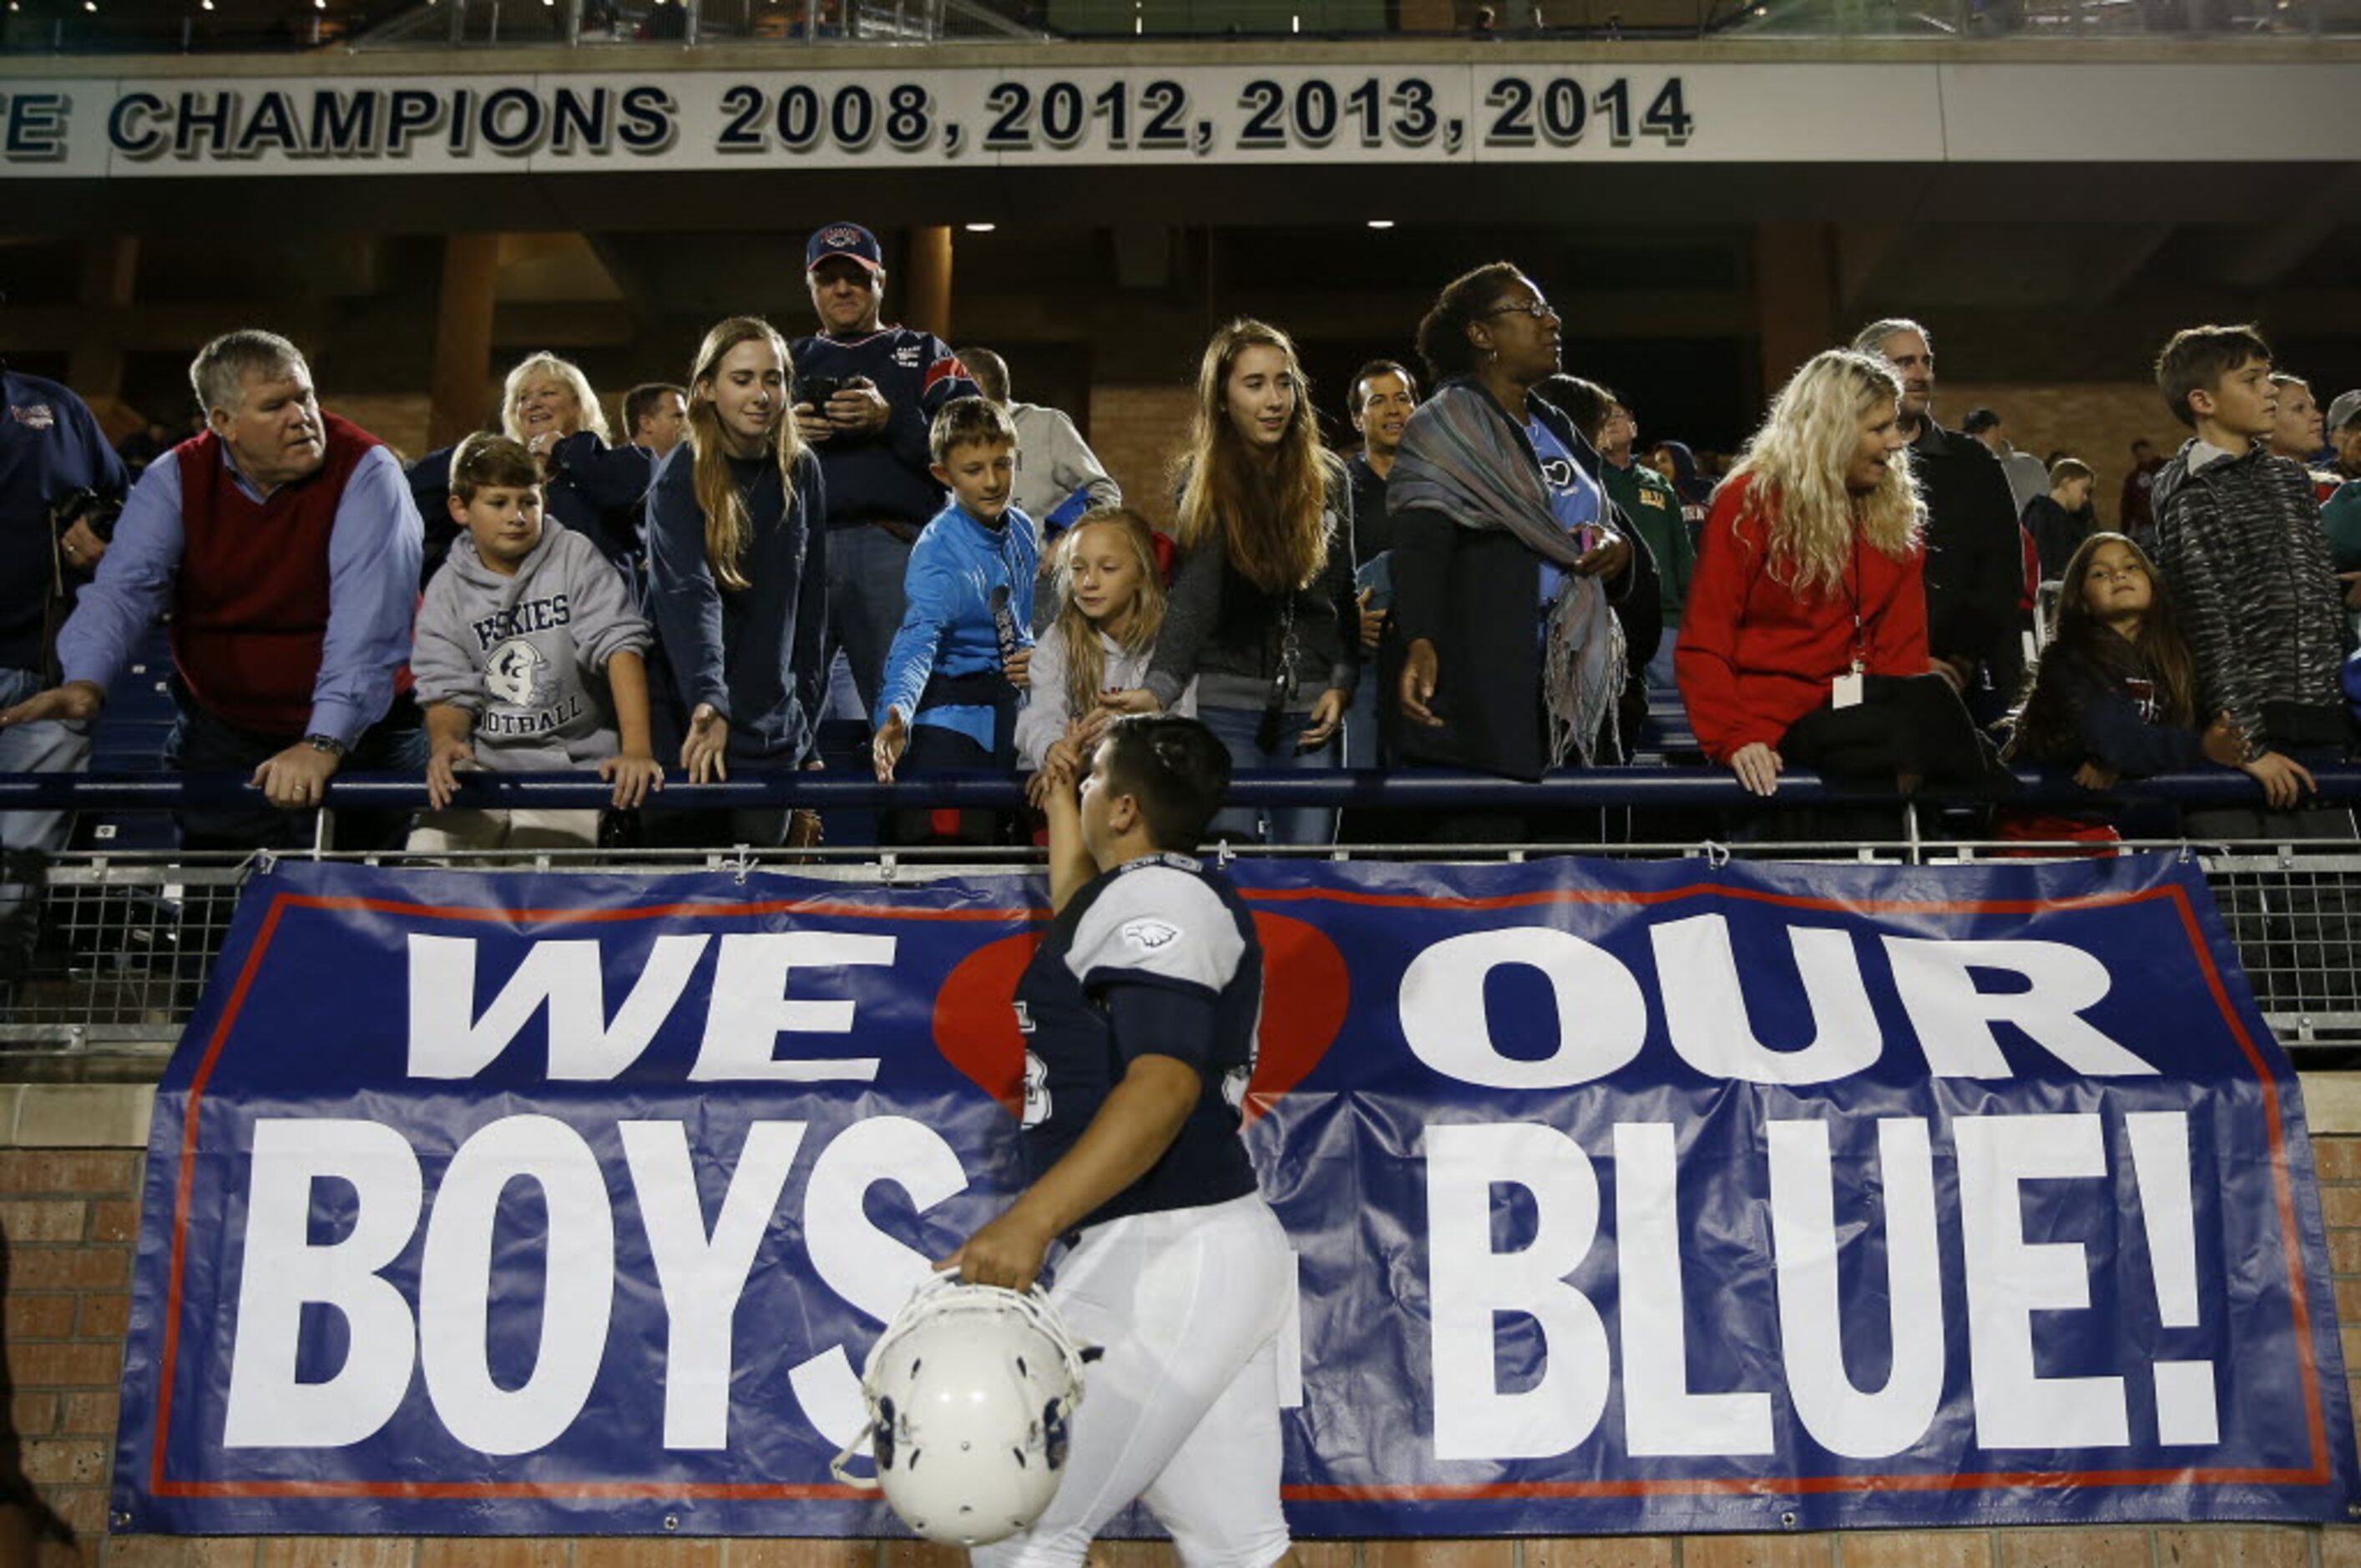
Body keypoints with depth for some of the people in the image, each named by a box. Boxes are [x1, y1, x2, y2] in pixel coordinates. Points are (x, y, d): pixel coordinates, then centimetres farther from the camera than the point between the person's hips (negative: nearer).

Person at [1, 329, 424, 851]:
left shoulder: (364, 472, -13)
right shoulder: (176, 479, -1)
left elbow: (369, 616, -24)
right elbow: (126, 587, -11)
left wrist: (325, 743, -35)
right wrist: (85, 682, -31)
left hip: (358, 737, -3)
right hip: (219, 735, 3)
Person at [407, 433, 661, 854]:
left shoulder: (575, 558, 0)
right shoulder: (447, 589, 8)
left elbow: (620, 645, -12)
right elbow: (449, 689, 3)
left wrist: (636, 749, -26)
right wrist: (445, 741, -22)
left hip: (576, 760, -2)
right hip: (485, 766, 3)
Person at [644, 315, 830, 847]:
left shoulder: (801, 474, 5)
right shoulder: (680, 483, -11)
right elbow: (689, 599, -26)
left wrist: (805, 711, 9)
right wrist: (709, 702, -42)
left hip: (775, 733, 4)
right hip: (694, 722, -4)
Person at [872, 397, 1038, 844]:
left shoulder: (1021, 530, 7)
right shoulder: (937, 550, -15)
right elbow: (917, 639, -28)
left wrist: (1030, 655, 0)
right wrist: (898, 714, -45)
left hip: (1008, 709, 7)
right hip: (952, 712, -7)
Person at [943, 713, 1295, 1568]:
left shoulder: (1151, 896, -12)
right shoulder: (1184, 896, 18)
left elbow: (1165, 1082, -26)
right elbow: (1080, 936, 39)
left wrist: (1030, 1220, -35)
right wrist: (1062, 813, 44)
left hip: (1165, 1260, -10)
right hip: (1212, 1252, 10)